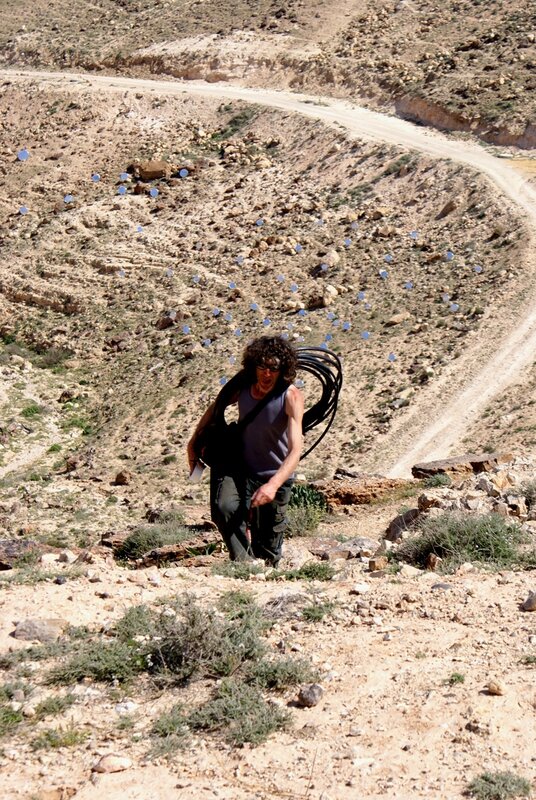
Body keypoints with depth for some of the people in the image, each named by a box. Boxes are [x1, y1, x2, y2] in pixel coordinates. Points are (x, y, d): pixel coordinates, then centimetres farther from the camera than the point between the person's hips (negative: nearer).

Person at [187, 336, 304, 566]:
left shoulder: (291, 396, -23)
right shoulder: (243, 383, -11)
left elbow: (296, 449, -32)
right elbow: (217, 406, 12)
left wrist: (273, 485, -46)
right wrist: (195, 440, 11)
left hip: (275, 476, -2)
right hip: (239, 467, 2)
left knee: (267, 549, 6)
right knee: (224, 508, -31)